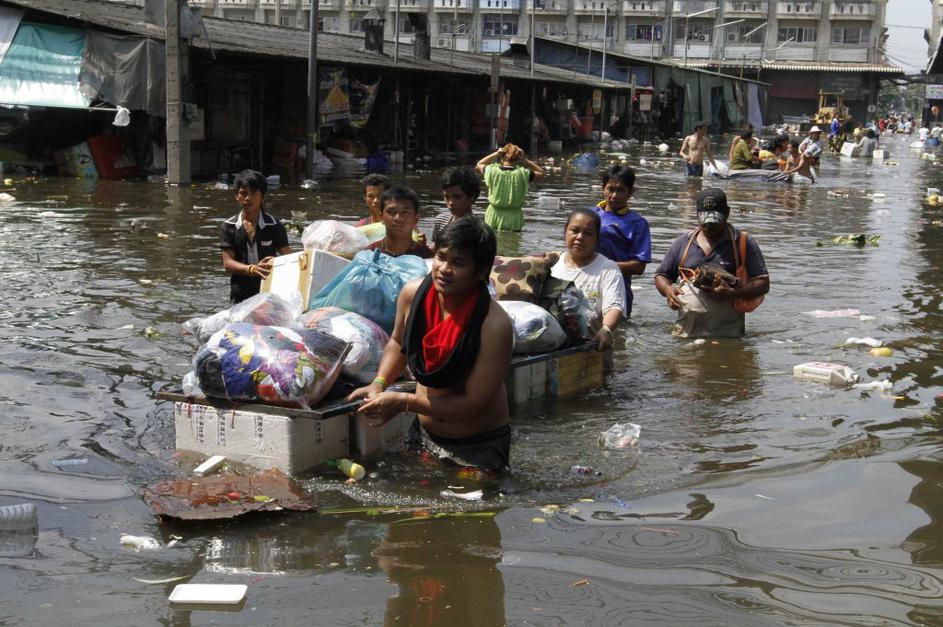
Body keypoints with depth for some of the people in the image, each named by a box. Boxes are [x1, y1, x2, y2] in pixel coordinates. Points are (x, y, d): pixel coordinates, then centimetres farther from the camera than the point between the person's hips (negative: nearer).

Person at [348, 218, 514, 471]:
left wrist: (402, 402, -23)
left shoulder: (495, 326, -29)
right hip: (424, 435, 5)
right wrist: (379, 384, -7)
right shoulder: (413, 294, -12)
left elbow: (473, 404, -25)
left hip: (478, 447, -5)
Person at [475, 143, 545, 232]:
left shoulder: (492, 171, -6)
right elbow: (542, 172, 9)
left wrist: (495, 154, 8)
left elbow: (478, 165, 16)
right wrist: (525, 160, 3)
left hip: (494, 216, 1)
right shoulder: (522, 173, -8)